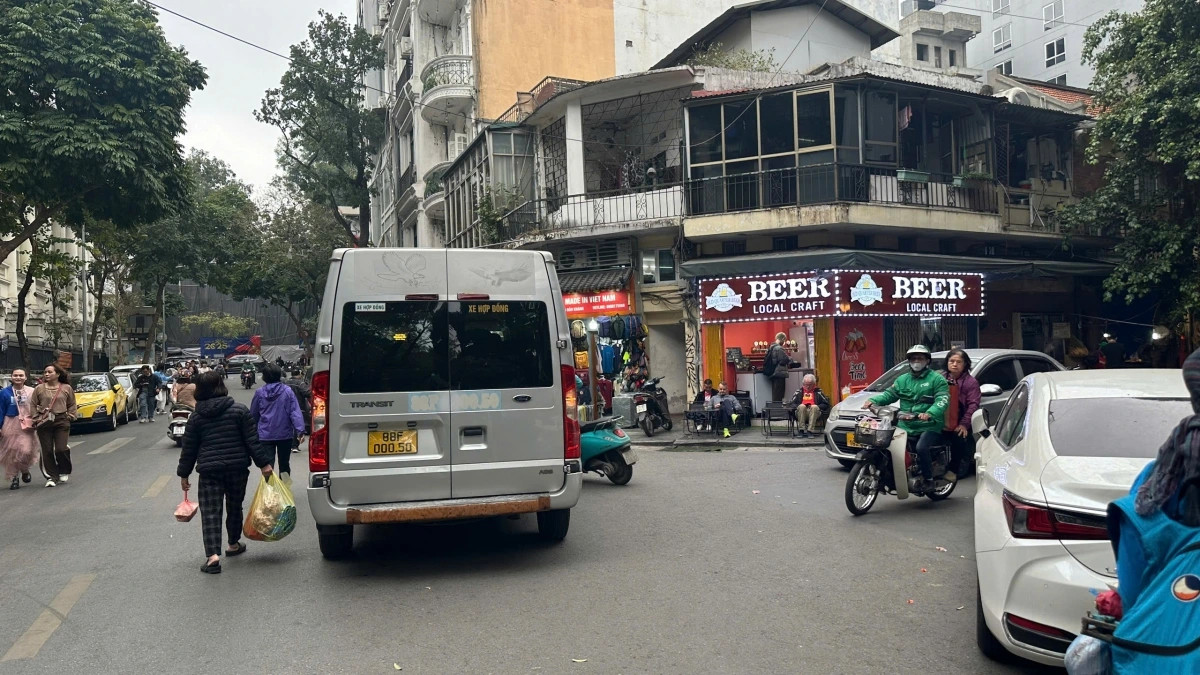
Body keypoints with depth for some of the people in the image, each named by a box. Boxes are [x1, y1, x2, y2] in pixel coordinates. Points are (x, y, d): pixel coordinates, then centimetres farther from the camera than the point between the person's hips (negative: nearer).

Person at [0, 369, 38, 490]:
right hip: (10, 425, 1)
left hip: (27, 425, -1)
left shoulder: (32, 392, 2)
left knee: (26, 450, -12)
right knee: (11, 452, 3)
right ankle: (14, 478, 16)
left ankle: (25, 471, 16)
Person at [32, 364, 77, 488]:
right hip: (44, 423, 1)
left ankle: (64, 472, 18)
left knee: (60, 449, -9)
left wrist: (70, 416, 2)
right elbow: (33, 405, 10)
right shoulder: (39, 388, 6)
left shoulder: (66, 388, 6)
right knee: (47, 451, 1)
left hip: (62, 421, -1)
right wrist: (36, 417, 0)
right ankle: (52, 477, 9)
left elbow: (72, 405, 13)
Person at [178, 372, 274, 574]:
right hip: (237, 468, 1)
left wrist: (184, 474, 16)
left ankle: (213, 555, -16)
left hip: (209, 470, -1)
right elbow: (252, 440, -5)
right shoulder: (239, 410, -2)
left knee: (210, 512, -2)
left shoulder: (196, 418, 2)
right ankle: (234, 544, 35)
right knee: (234, 506, 19)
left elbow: (189, 449, 6)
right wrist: (264, 463, -2)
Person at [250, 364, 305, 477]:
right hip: (285, 434, 0)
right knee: (284, 464, 14)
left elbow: (253, 415, 8)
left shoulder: (259, 393, -2)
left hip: (265, 435, 0)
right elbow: (295, 412, -13)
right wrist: (300, 430, -14)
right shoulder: (287, 391, -7)